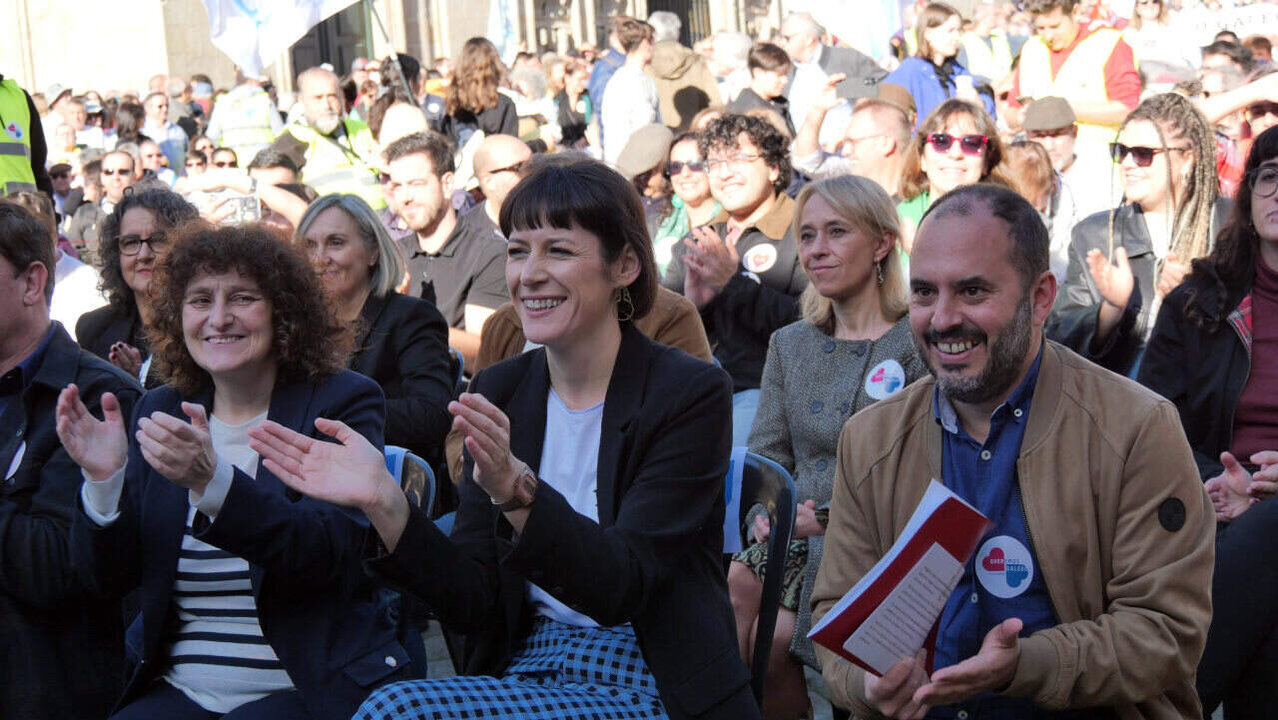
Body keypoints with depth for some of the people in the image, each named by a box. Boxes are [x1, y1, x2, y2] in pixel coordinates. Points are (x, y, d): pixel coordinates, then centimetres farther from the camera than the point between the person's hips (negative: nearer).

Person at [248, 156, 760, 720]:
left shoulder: (691, 393, -9)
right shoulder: (498, 391, 6)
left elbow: (620, 586, -19)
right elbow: (475, 603, 0)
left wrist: (517, 489, -34)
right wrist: (383, 503, -16)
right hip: (525, 670, 5)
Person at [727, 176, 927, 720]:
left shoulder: (919, 346, -3)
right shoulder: (789, 344, 16)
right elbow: (765, 458, 13)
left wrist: (827, 519, -18)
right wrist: (768, 512, -9)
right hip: (795, 536, 5)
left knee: (770, 635, -25)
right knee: (732, 587, -24)